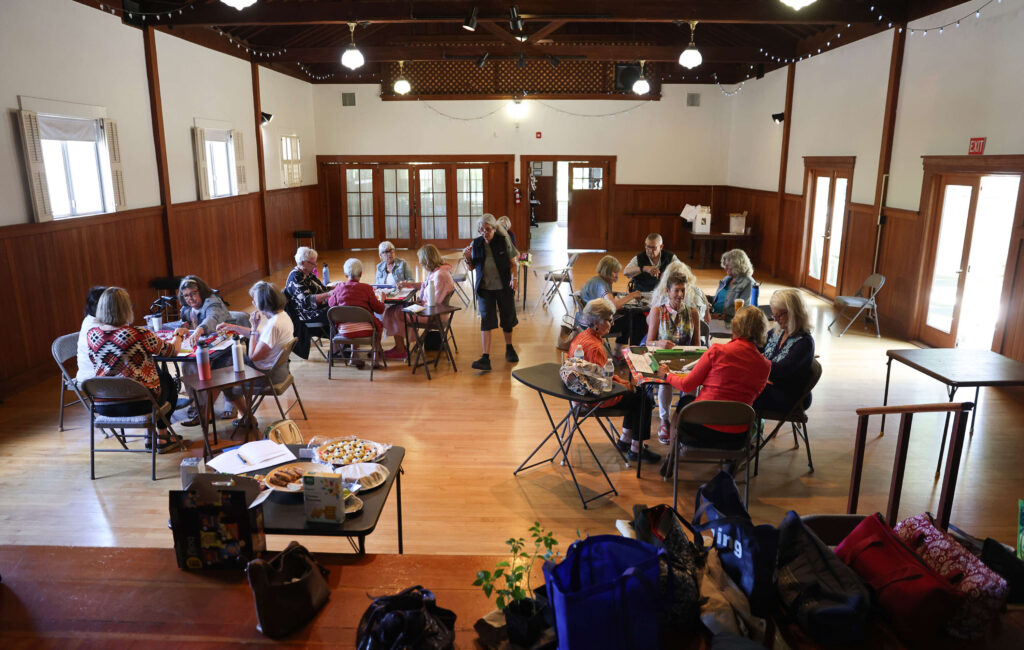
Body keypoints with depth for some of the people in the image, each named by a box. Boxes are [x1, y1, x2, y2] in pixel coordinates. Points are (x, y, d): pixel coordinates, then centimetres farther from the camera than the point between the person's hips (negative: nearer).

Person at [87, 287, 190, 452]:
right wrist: (178, 335, 19)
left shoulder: (92, 334, -3)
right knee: (167, 379, 25)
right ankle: (161, 436, 30)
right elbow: (171, 350, -5)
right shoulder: (138, 334, -20)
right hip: (137, 404, -5)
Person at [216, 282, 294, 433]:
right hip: (276, 366, 9)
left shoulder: (274, 325, -31)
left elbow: (253, 356, -26)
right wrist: (233, 327, 16)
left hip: (270, 374, -9)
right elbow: (259, 335, 15)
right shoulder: (280, 314, -1)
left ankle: (248, 419, 29)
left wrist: (254, 328, -20)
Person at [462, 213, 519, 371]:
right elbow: (472, 267, 9)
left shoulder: (504, 241, -5)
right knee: (486, 320, -9)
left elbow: (513, 263, -1)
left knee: (507, 318, 12)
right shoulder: (476, 244, 1)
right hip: (484, 288, 1)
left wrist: (514, 278, -17)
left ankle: (509, 348, 37)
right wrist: (468, 258, -11)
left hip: (504, 287, -1)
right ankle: (485, 358, -12)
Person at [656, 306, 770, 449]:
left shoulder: (718, 350, -12)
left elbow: (686, 385, -3)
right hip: (736, 436, 4)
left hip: (703, 426, -4)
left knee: (685, 400, 28)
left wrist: (666, 375, 16)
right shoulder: (765, 365, -3)